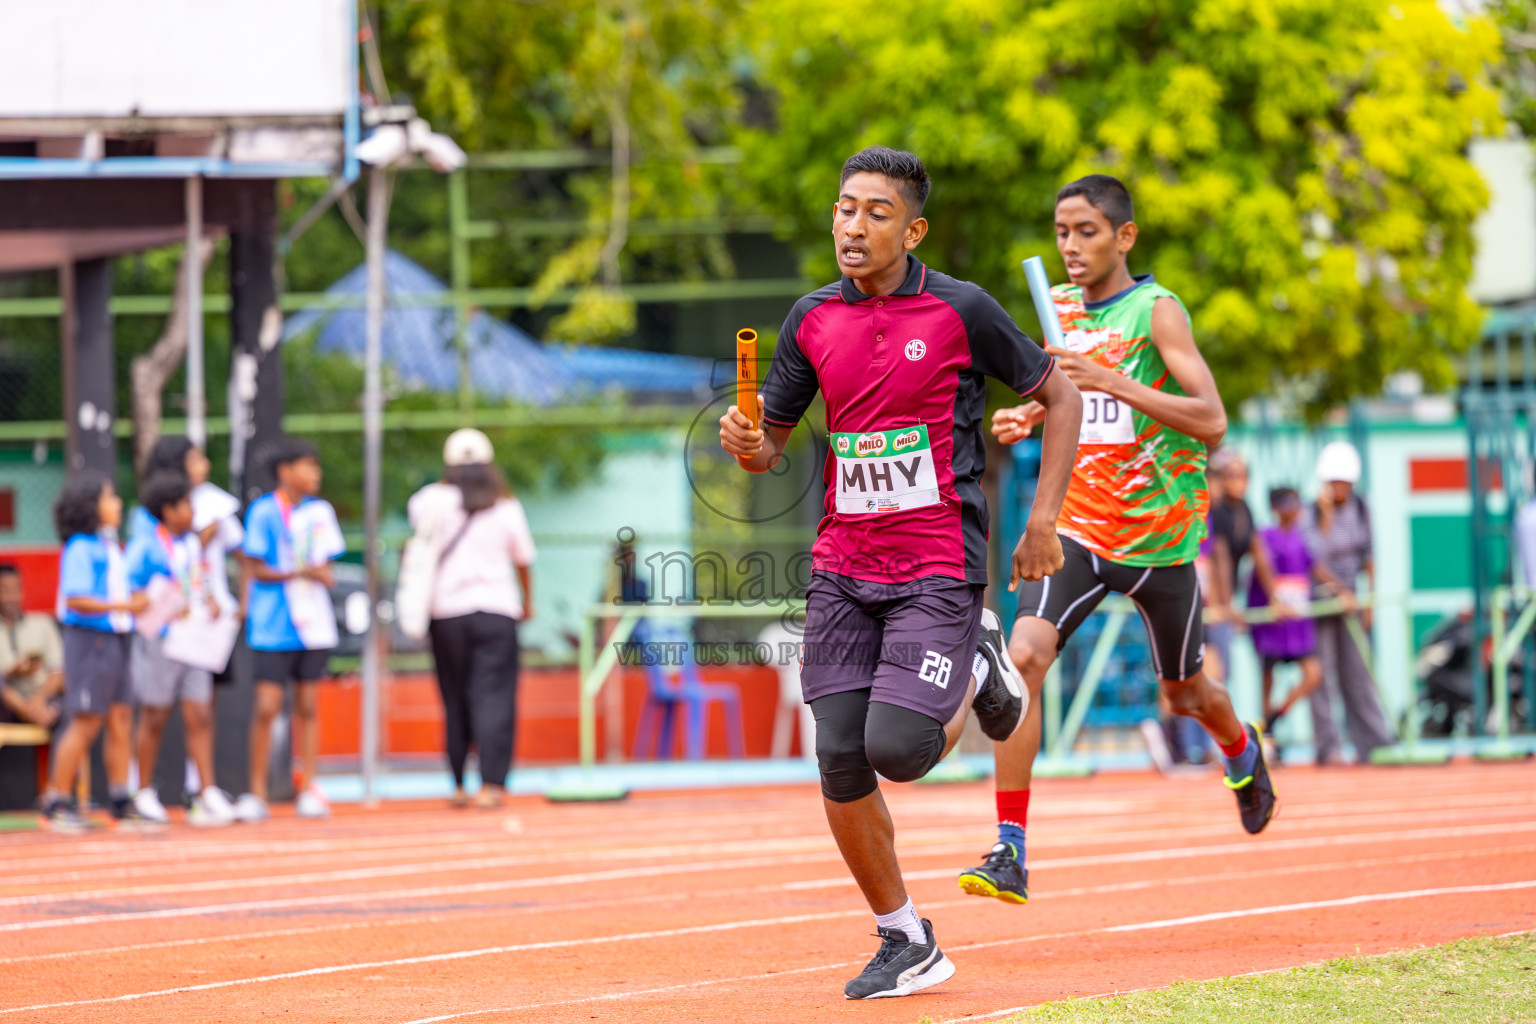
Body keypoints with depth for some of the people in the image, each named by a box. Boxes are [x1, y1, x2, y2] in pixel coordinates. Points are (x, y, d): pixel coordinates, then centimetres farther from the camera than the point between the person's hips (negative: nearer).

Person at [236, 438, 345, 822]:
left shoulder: (321, 511, 9)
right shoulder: (264, 512, -6)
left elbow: (326, 563, 14)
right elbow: (256, 570, -7)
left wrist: (324, 575, -9)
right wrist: (298, 573, -19)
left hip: (314, 623, 4)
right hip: (273, 627, -4)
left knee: (307, 704, 7)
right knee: (267, 706, -6)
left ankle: (309, 790, 12)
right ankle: (256, 793, 2)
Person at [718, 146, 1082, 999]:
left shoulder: (960, 311, -6)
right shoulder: (813, 320, 6)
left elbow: (1059, 396, 4)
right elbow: (771, 443, 13)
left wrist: (1043, 518, -4)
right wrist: (747, 444, -11)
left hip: (938, 568, -4)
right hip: (842, 568, 4)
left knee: (896, 749, -17)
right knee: (839, 762, -4)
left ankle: (978, 671, 17)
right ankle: (906, 945, 12)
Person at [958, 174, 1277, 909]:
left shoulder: (1156, 312, -12)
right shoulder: (1060, 307, 6)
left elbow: (1211, 421, -21)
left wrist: (1110, 382, -29)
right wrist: (1032, 418, 3)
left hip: (1158, 536, -3)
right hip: (1077, 528, 3)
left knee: (1185, 695, 16)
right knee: (1024, 656, -21)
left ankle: (1242, 749, 54)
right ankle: (1010, 853, -22)